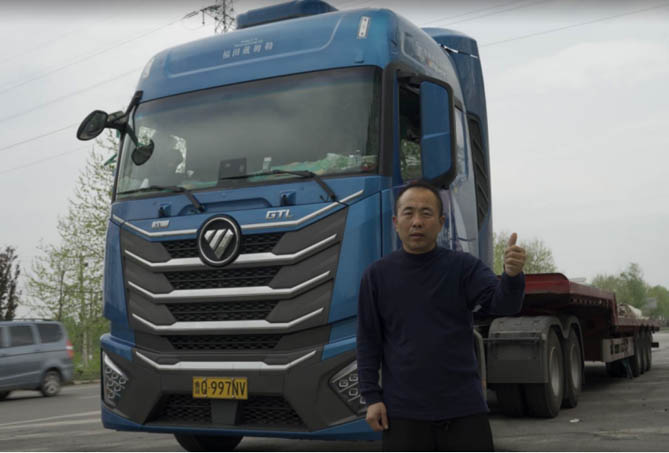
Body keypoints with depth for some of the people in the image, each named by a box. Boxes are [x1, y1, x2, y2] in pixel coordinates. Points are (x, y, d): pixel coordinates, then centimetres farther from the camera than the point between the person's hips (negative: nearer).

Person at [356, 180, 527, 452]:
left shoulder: (464, 267, 0)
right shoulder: (377, 275, 1)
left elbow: (504, 304, -15)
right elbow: (368, 341, 4)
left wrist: (512, 275, -36)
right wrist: (371, 397, -2)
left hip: (465, 409, 0)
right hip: (403, 414, 0)